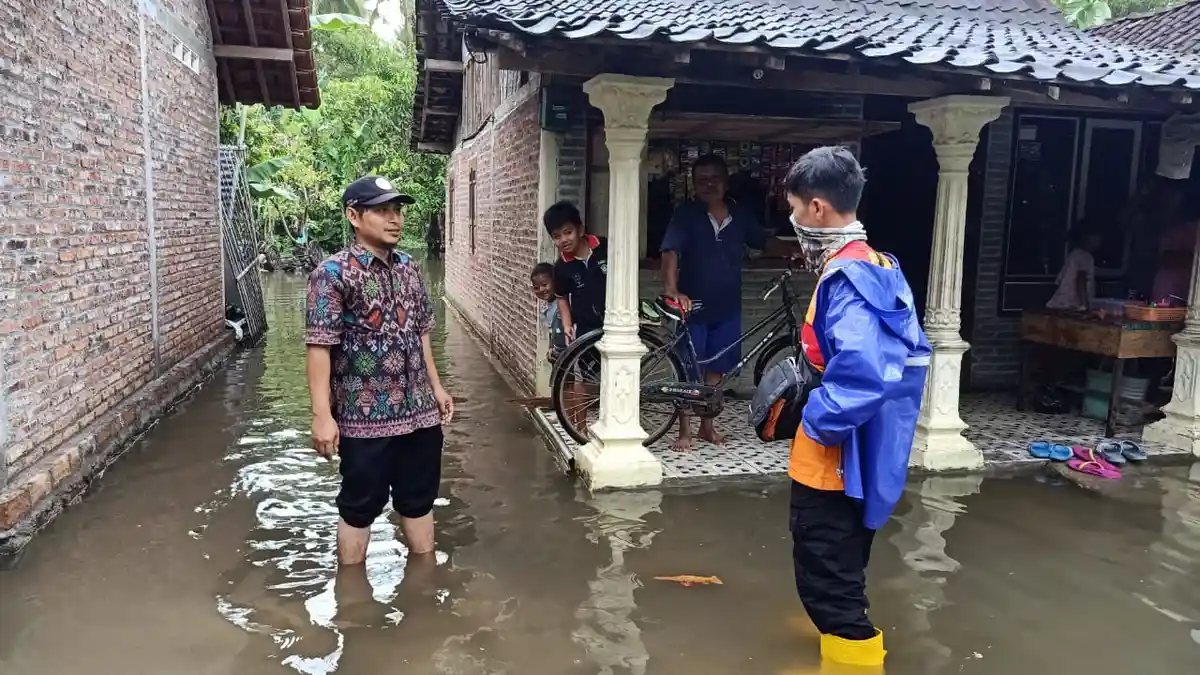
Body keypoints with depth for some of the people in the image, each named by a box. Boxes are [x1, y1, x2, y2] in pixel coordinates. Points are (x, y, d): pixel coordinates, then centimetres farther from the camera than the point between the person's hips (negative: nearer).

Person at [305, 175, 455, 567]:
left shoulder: (408, 268, 8)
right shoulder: (333, 273, -12)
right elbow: (319, 347, -16)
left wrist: (436, 387, 15)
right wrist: (322, 415, -20)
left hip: (420, 411, 6)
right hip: (365, 416, -6)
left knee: (419, 498, 19)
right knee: (359, 507, 9)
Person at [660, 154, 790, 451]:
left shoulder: (740, 215, 1)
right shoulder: (686, 214, -12)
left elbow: (765, 242, 13)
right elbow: (671, 252, -23)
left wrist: (795, 252, -4)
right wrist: (671, 289, -38)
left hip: (727, 308, 4)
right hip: (694, 306, -4)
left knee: (716, 368, 14)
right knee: (688, 370, 4)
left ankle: (707, 426, 28)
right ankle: (685, 431, 16)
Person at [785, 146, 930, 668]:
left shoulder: (847, 279, -24)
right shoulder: (877, 268, 8)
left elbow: (861, 378, -36)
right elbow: (909, 354, 16)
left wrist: (817, 421, -20)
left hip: (832, 465, -10)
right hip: (854, 461, 10)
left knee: (827, 588, 2)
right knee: (839, 583, 25)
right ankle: (850, 651, 43)